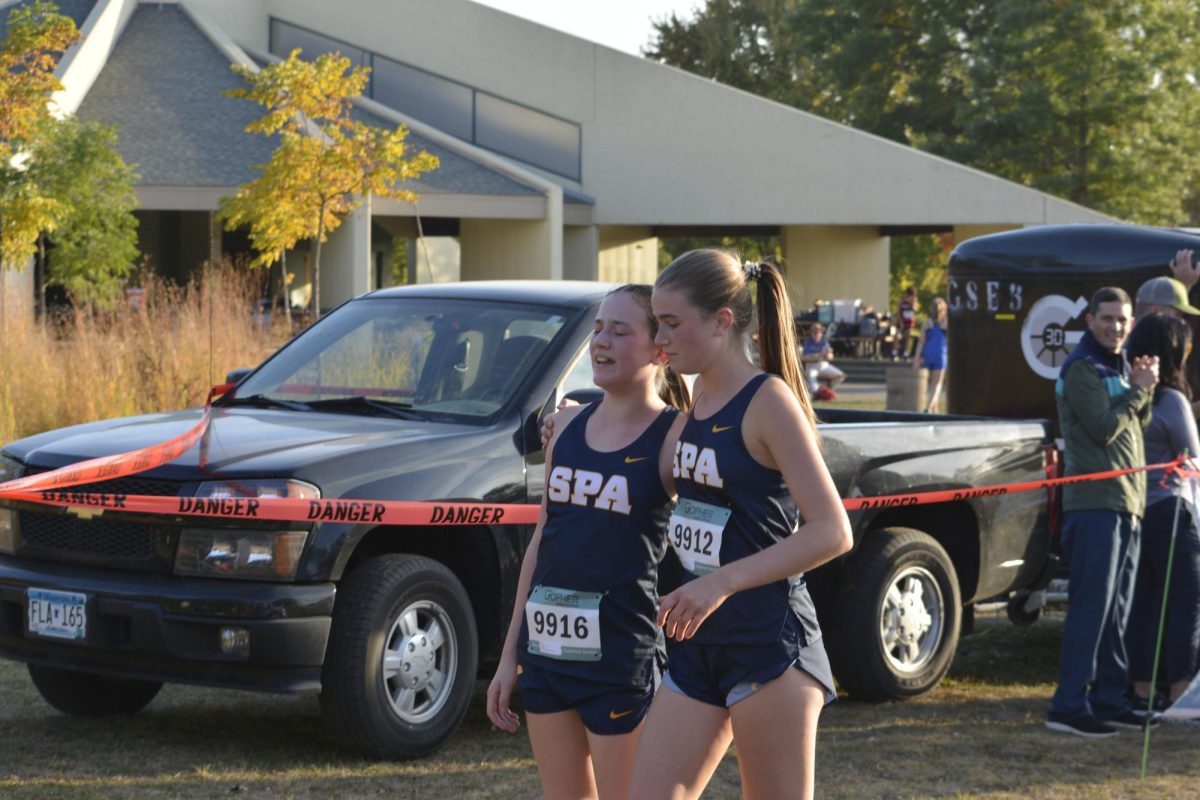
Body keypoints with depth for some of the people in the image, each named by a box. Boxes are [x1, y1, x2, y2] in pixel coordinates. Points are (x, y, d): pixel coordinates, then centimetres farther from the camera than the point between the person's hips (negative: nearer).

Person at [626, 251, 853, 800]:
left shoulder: (768, 402, -13)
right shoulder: (698, 397, 10)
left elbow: (832, 532, -18)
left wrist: (723, 582, -26)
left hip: (768, 643, -8)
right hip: (698, 642, 8)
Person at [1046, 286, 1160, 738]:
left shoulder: (1117, 366, 20)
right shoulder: (1081, 369, -9)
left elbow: (1136, 426, 15)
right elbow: (1105, 428, -17)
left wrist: (1142, 388, 0)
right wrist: (1138, 390, -8)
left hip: (1126, 505, 9)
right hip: (1095, 504, -9)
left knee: (1117, 612, 12)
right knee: (1090, 609, -11)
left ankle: (1109, 700, 18)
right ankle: (1069, 707, -11)